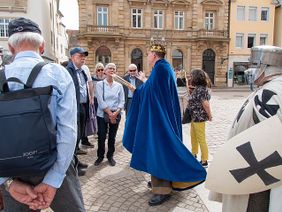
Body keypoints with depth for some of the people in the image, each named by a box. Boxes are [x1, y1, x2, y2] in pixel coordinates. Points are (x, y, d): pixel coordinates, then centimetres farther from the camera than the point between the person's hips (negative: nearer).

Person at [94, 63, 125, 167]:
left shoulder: (119, 86, 5)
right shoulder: (100, 84, -2)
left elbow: (122, 102, 1)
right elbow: (100, 101, -9)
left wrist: (115, 113, -14)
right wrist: (109, 114, -14)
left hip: (116, 115, 2)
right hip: (102, 114, -2)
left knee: (112, 137, 10)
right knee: (101, 137, 2)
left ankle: (110, 156, 27)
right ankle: (100, 156, 22)